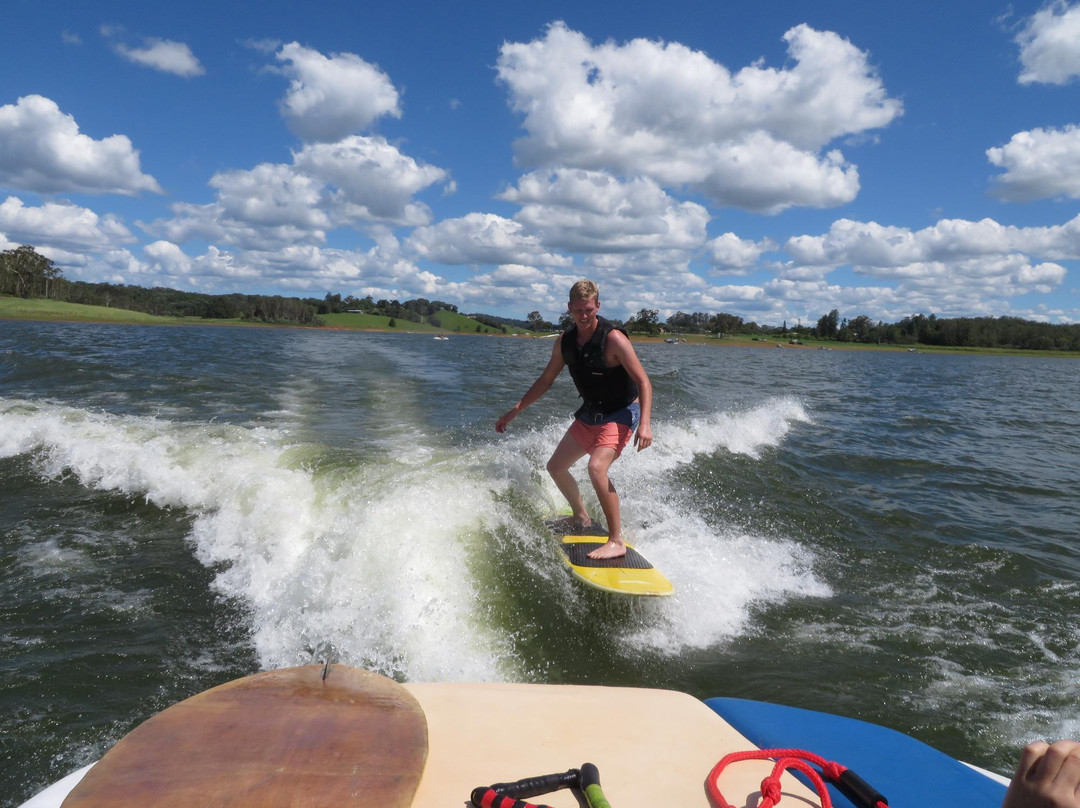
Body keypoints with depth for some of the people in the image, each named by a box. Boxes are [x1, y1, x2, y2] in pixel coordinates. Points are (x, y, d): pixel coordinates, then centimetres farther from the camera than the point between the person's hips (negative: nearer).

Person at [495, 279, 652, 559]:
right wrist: (514, 411, 8)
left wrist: (645, 423, -34)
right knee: (555, 467, 13)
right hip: (590, 413, 8)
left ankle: (617, 541, -20)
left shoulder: (613, 339, -21)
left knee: (596, 467, -30)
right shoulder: (564, 342, -2)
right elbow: (545, 381, 10)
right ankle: (580, 517, 38)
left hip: (621, 413, -8)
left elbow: (643, 382, -21)